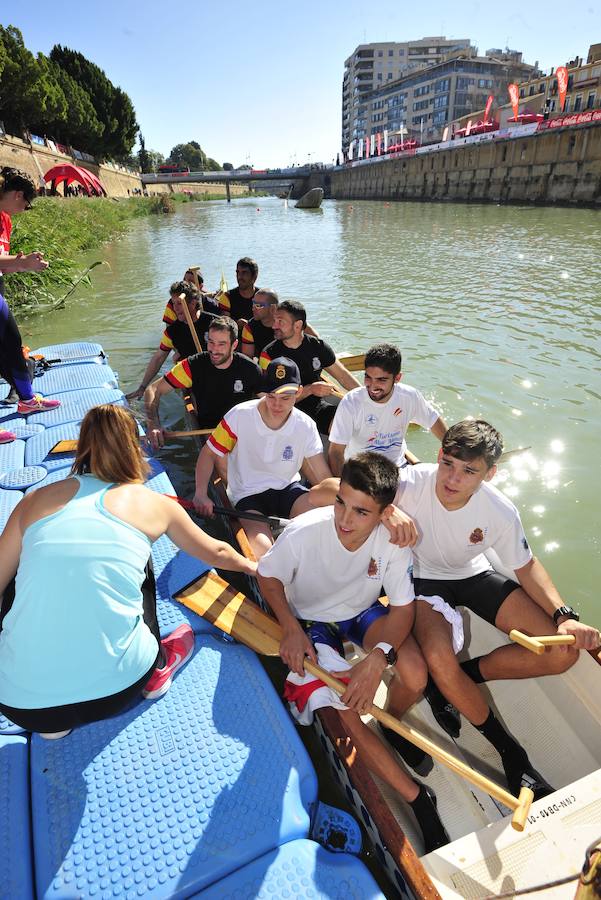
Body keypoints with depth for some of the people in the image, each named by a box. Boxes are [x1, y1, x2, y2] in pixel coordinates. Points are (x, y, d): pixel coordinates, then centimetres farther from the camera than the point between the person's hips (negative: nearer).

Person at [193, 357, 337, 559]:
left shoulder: (306, 426, -6)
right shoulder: (240, 416, -13)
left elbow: (324, 478, -5)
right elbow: (209, 454, -3)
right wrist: (201, 494, -18)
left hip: (288, 490, 3)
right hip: (248, 497, -3)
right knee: (263, 552, -30)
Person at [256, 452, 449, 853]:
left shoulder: (392, 540, -26)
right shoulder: (303, 532, -31)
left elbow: (403, 608, -17)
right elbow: (268, 578, -11)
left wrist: (377, 658, -33)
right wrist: (292, 629, -22)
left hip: (364, 612, 2)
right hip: (311, 621, -1)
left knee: (415, 675, -24)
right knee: (345, 714, -18)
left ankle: (393, 727, 13)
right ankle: (418, 799, 3)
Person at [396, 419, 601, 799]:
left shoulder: (501, 512, -21)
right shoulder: (412, 482, -29)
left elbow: (527, 566, -5)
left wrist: (564, 616, -19)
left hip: (473, 575, 3)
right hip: (422, 578, -3)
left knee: (563, 653, -10)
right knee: (439, 660, -30)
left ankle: (460, 677, 5)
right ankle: (509, 749, 0)